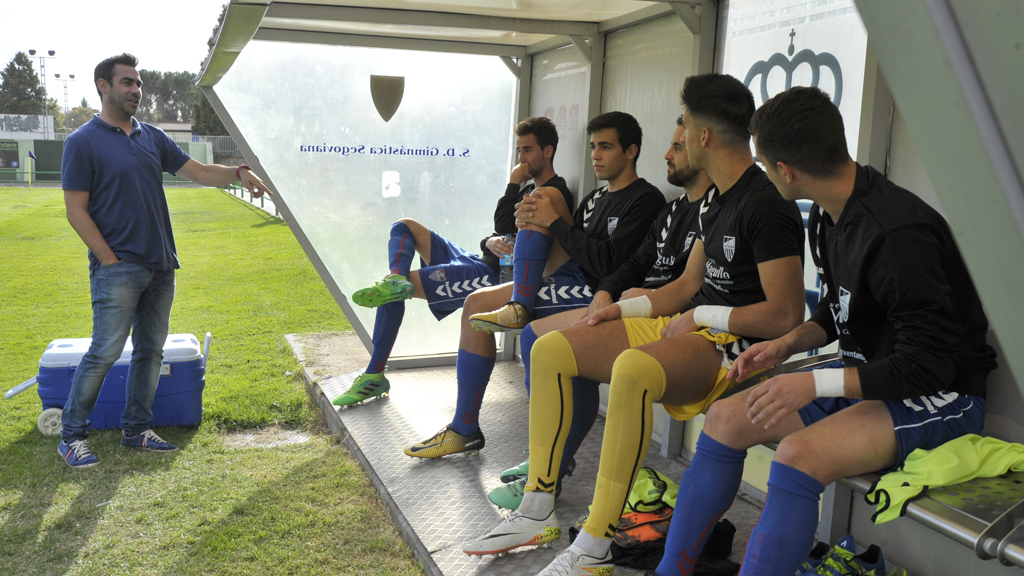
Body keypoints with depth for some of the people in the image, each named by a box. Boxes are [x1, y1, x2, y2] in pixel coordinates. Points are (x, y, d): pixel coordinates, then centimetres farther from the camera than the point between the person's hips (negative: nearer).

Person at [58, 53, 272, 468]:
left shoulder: (152, 137, 13)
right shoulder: (83, 142, -5)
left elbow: (198, 172, 12)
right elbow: (76, 211, -8)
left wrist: (239, 173, -7)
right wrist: (110, 260, -12)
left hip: (160, 266, 7)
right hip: (117, 269, -6)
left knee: (151, 350, 10)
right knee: (105, 352, -6)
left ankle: (136, 429, 22)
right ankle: (72, 435, 10)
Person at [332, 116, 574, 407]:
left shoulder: (556, 194, -7)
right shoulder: (529, 189, 24)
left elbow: (504, 229, -16)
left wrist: (513, 184, -4)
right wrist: (490, 242, -6)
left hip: (496, 276, -10)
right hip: (479, 263, 10)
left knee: (400, 288, -21)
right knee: (404, 227, 1)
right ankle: (395, 279, -22)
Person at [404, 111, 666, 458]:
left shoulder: (645, 200, -5)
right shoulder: (597, 197, 22)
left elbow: (608, 264, -18)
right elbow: (567, 247, 16)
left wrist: (555, 222, -14)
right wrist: (531, 223, -5)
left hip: (599, 294, -8)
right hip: (572, 282, 9)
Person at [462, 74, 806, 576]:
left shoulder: (766, 205, -15)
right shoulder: (716, 200, 15)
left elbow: (786, 315, -20)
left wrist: (702, 316, -13)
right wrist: (624, 309, 9)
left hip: (737, 345, -10)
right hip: (689, 327, 10)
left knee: (632, 369, -41)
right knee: (550, 350, 1)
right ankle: (537, 514, 3)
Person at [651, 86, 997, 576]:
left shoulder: (898, 236, -26)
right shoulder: (826, 217, 3)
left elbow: (928, 365, -25)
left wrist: (816, 384, -29)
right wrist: (788, 343, 0)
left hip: (941, 396, -9)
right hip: (865, 379, 9)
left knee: (800, 453, -34)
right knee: (725, 418, -1)